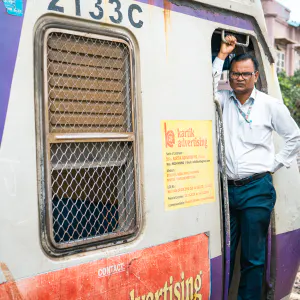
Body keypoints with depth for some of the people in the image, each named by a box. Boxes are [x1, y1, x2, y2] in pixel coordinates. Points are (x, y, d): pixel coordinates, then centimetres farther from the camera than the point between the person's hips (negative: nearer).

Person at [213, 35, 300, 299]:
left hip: (257, 190, -2)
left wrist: (275, 165, 3)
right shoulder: (223, 100, 6)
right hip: (226, 188, 2)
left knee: (253, 257, 7)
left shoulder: (271, 105, 2)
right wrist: (222, 55, -9)